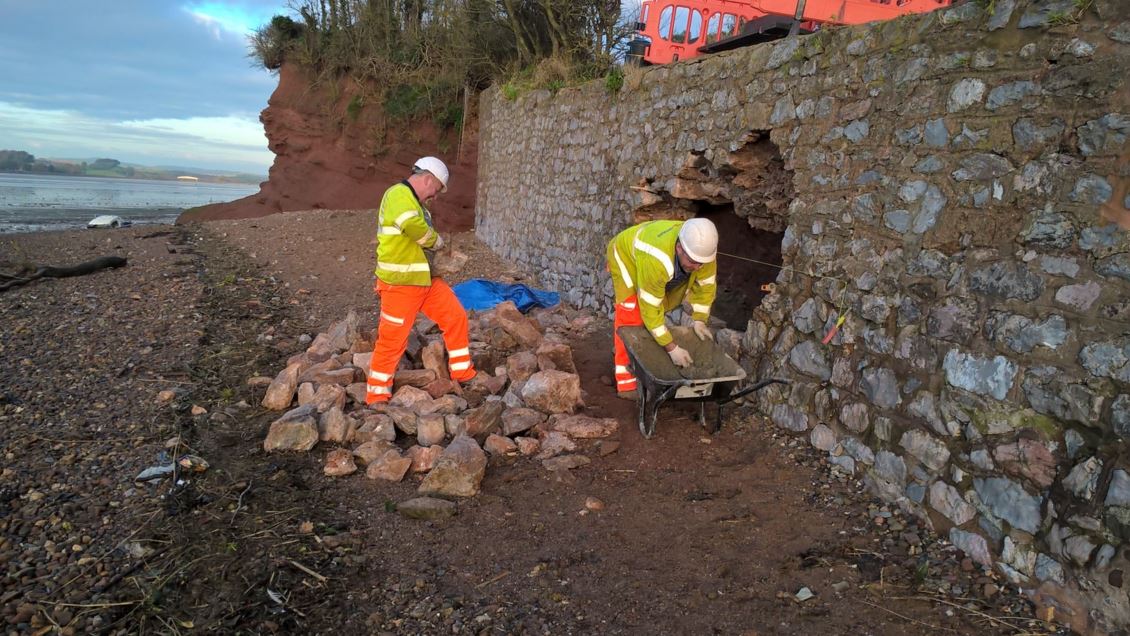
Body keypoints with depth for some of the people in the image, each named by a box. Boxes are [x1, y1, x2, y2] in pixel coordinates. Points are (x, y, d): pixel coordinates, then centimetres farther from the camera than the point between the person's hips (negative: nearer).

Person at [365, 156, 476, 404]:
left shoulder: (413, 201, 17)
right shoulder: (399, 195, -16)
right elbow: (414, 227, -31)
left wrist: (434, 244, 3)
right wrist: (436, 240, -11)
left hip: (426, 279, 10)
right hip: (400, 282, -10)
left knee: (455, 316, 12)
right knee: (392, 339, -2)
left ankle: (463, 372, 25)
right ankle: (376, 396, 11)